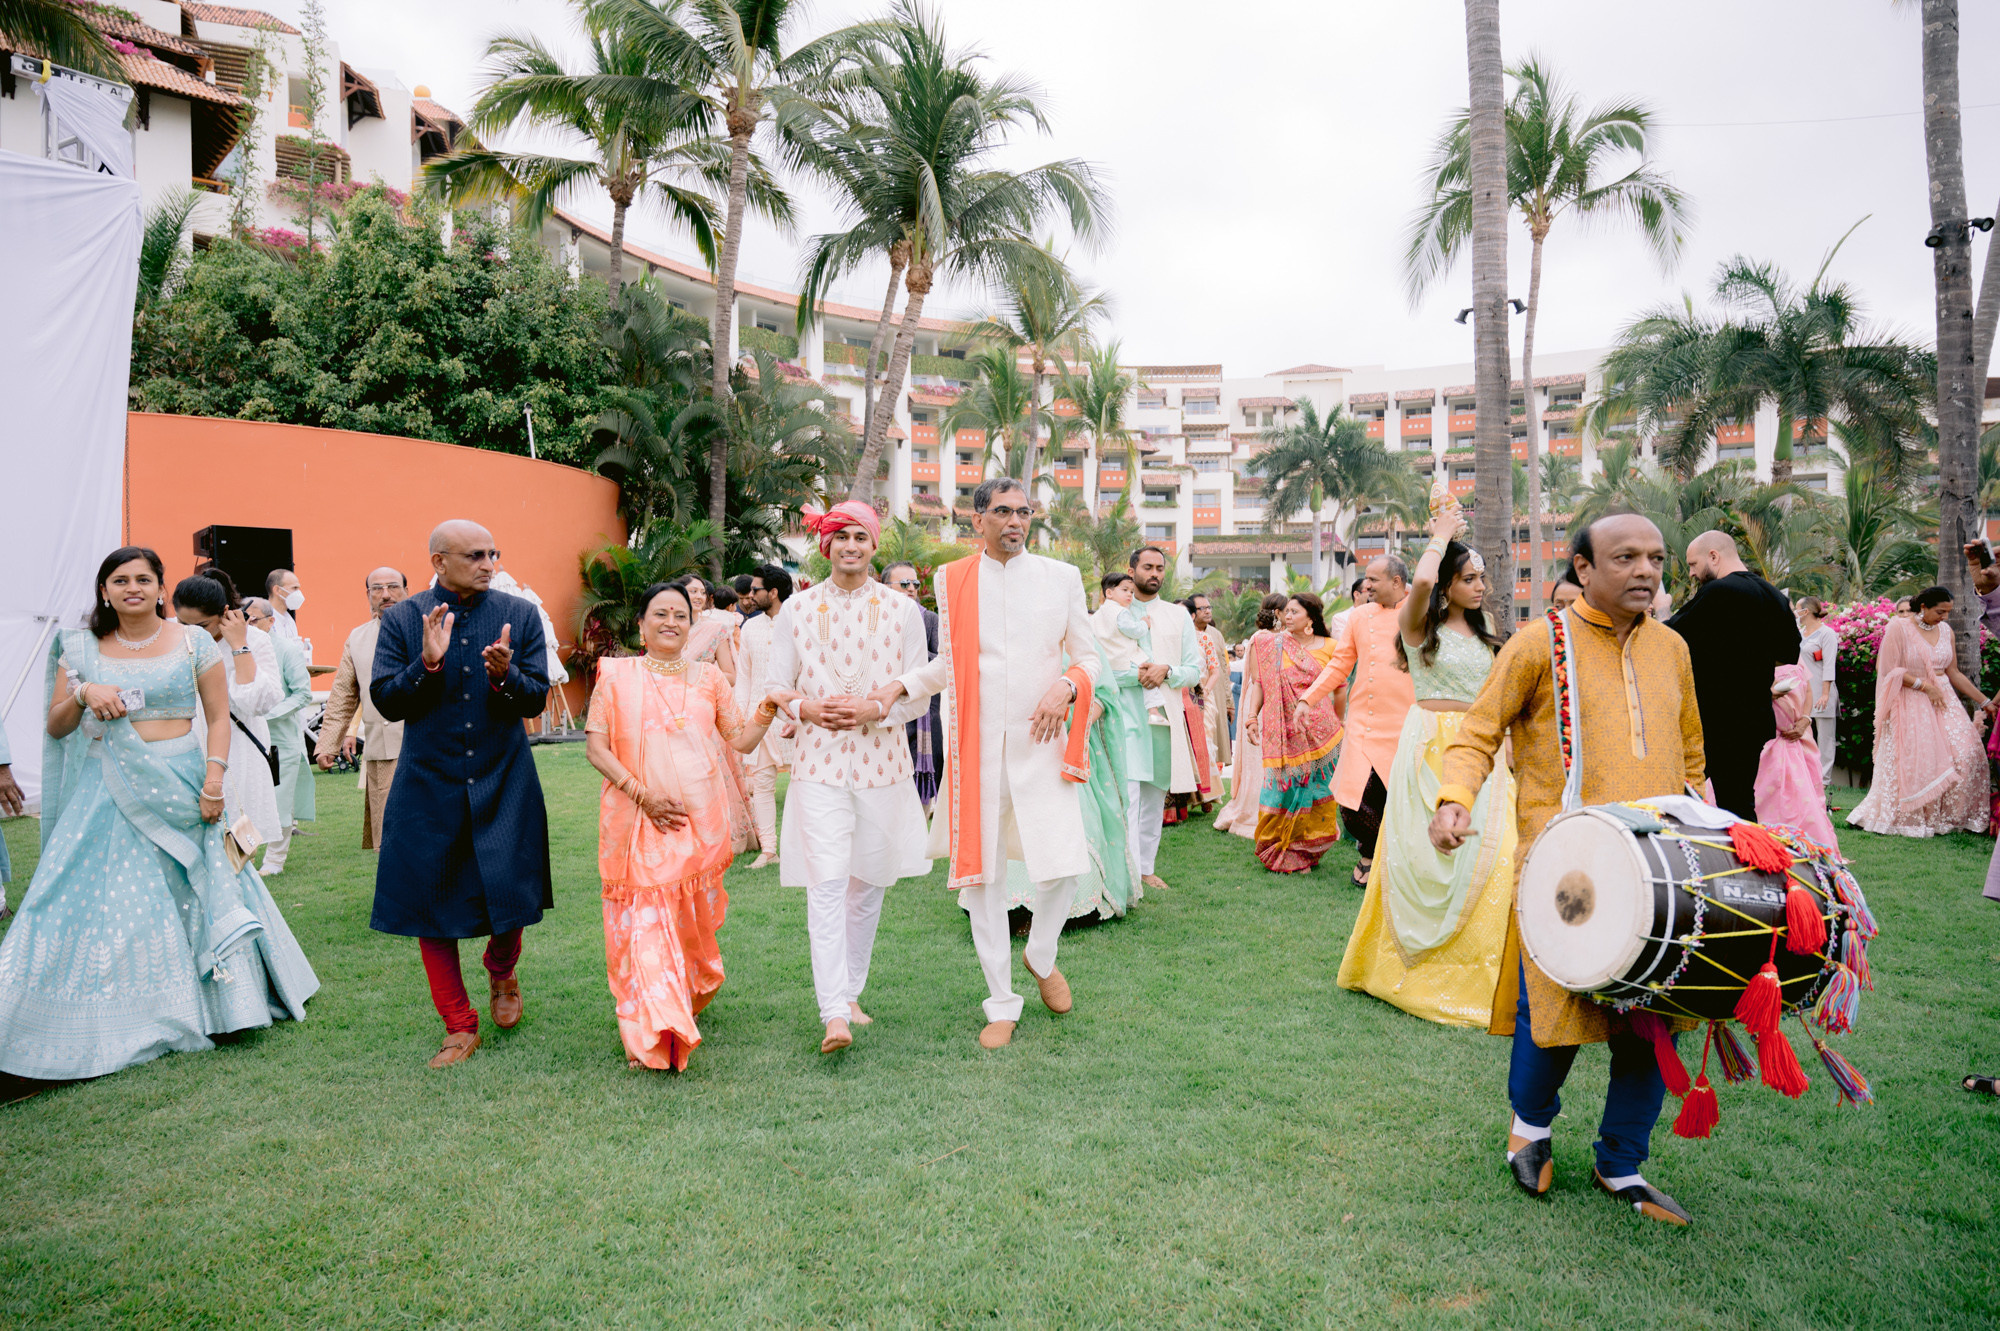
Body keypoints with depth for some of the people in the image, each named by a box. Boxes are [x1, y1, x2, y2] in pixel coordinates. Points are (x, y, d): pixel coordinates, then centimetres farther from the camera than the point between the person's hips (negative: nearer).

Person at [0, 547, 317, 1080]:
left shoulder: (194, 643, 2)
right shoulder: (81, 649, 7)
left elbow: (218, 717, 1)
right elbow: (56, 727, 9)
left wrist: (214, 779, -11)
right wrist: (82, 694, -11)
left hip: (180, 787, -1)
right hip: (109, 792, 2)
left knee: (194, 894, 3)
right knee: (104, 902, -1)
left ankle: (198, 1010, 19)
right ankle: (104, 1024, 10)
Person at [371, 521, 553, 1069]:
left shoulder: (520, 615, 0)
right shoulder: (401, 619, 1)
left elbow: (537, 699, -3)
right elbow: (386, 703, -4)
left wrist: (505, 675, -23)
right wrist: (428, 662, -20)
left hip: (504, 783, 0)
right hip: (429, 785, 1)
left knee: (510, 896, -1)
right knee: (432, 902, 5)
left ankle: (502, 972, 35)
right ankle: (459, 1027, 21)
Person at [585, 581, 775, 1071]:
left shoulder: (708, 677, 11)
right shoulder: (617, 675, 4)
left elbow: (741, 741, 11)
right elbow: (595, 747, -1)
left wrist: (767, 711, -7)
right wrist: (642, 794, -12)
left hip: (700, 820, 2)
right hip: (639, 823, -2)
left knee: (694, 920, 11)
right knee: (644, 920, -8)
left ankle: (690, 997, 37)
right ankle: (654, 1036, -6)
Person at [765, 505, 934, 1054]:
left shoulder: (902, 610, 3)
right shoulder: (797, 608, 4)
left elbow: (920, 694, 4)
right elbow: (775, 685, 8)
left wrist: (874, 709, -14)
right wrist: (808, 708, -12)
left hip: (881, 762, 2)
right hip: (819, 762, -1)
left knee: (867, 884, 11)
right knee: (826, 887, -10)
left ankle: (851, 993, 28)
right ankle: (834, 1015, -11)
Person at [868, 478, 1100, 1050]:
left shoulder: (1061, 577, 5)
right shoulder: (952, 580, 7)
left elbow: (1087, 656, 10)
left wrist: (1066, 686, -11)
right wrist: (900, 685, 0)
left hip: (1041, 744, 0)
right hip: (976, 746, 1)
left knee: (1062, 864, -9)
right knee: (981, 873, 4)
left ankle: (1041, 956, 25)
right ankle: (1002, 1004, 21)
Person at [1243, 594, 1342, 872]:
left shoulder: (1328, 647, 4)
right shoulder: (1272, 646, 5)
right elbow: (1259, 683, 3)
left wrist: (1338, 724, 8)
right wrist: (1252, 717, -6)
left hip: (1318, 732, 1)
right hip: (1283, 733, 0)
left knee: (1316, 789, 4)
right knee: (1282, 788, -1)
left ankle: (1306, 853, 17)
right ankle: (1279, 852, 14)